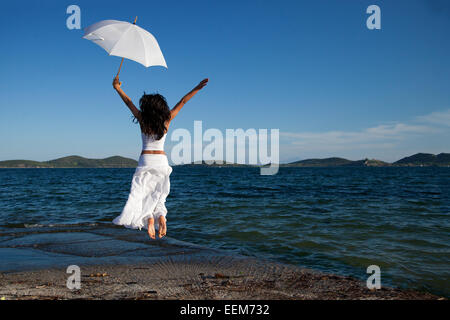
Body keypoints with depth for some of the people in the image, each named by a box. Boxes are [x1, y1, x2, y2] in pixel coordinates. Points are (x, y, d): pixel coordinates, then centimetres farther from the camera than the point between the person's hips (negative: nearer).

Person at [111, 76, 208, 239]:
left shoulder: (143, 120, -5)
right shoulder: (166, 121, -3)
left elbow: (129, 102, 9)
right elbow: (182, 102, 3)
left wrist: (117, 88, 22)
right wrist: (197, 88, 10)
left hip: (146, 161, -2)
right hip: (161, 161, 2)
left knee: (142, 193, 1)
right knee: (157, 195, 12)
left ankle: (149, 219, -20)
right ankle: (161, 216, -11)